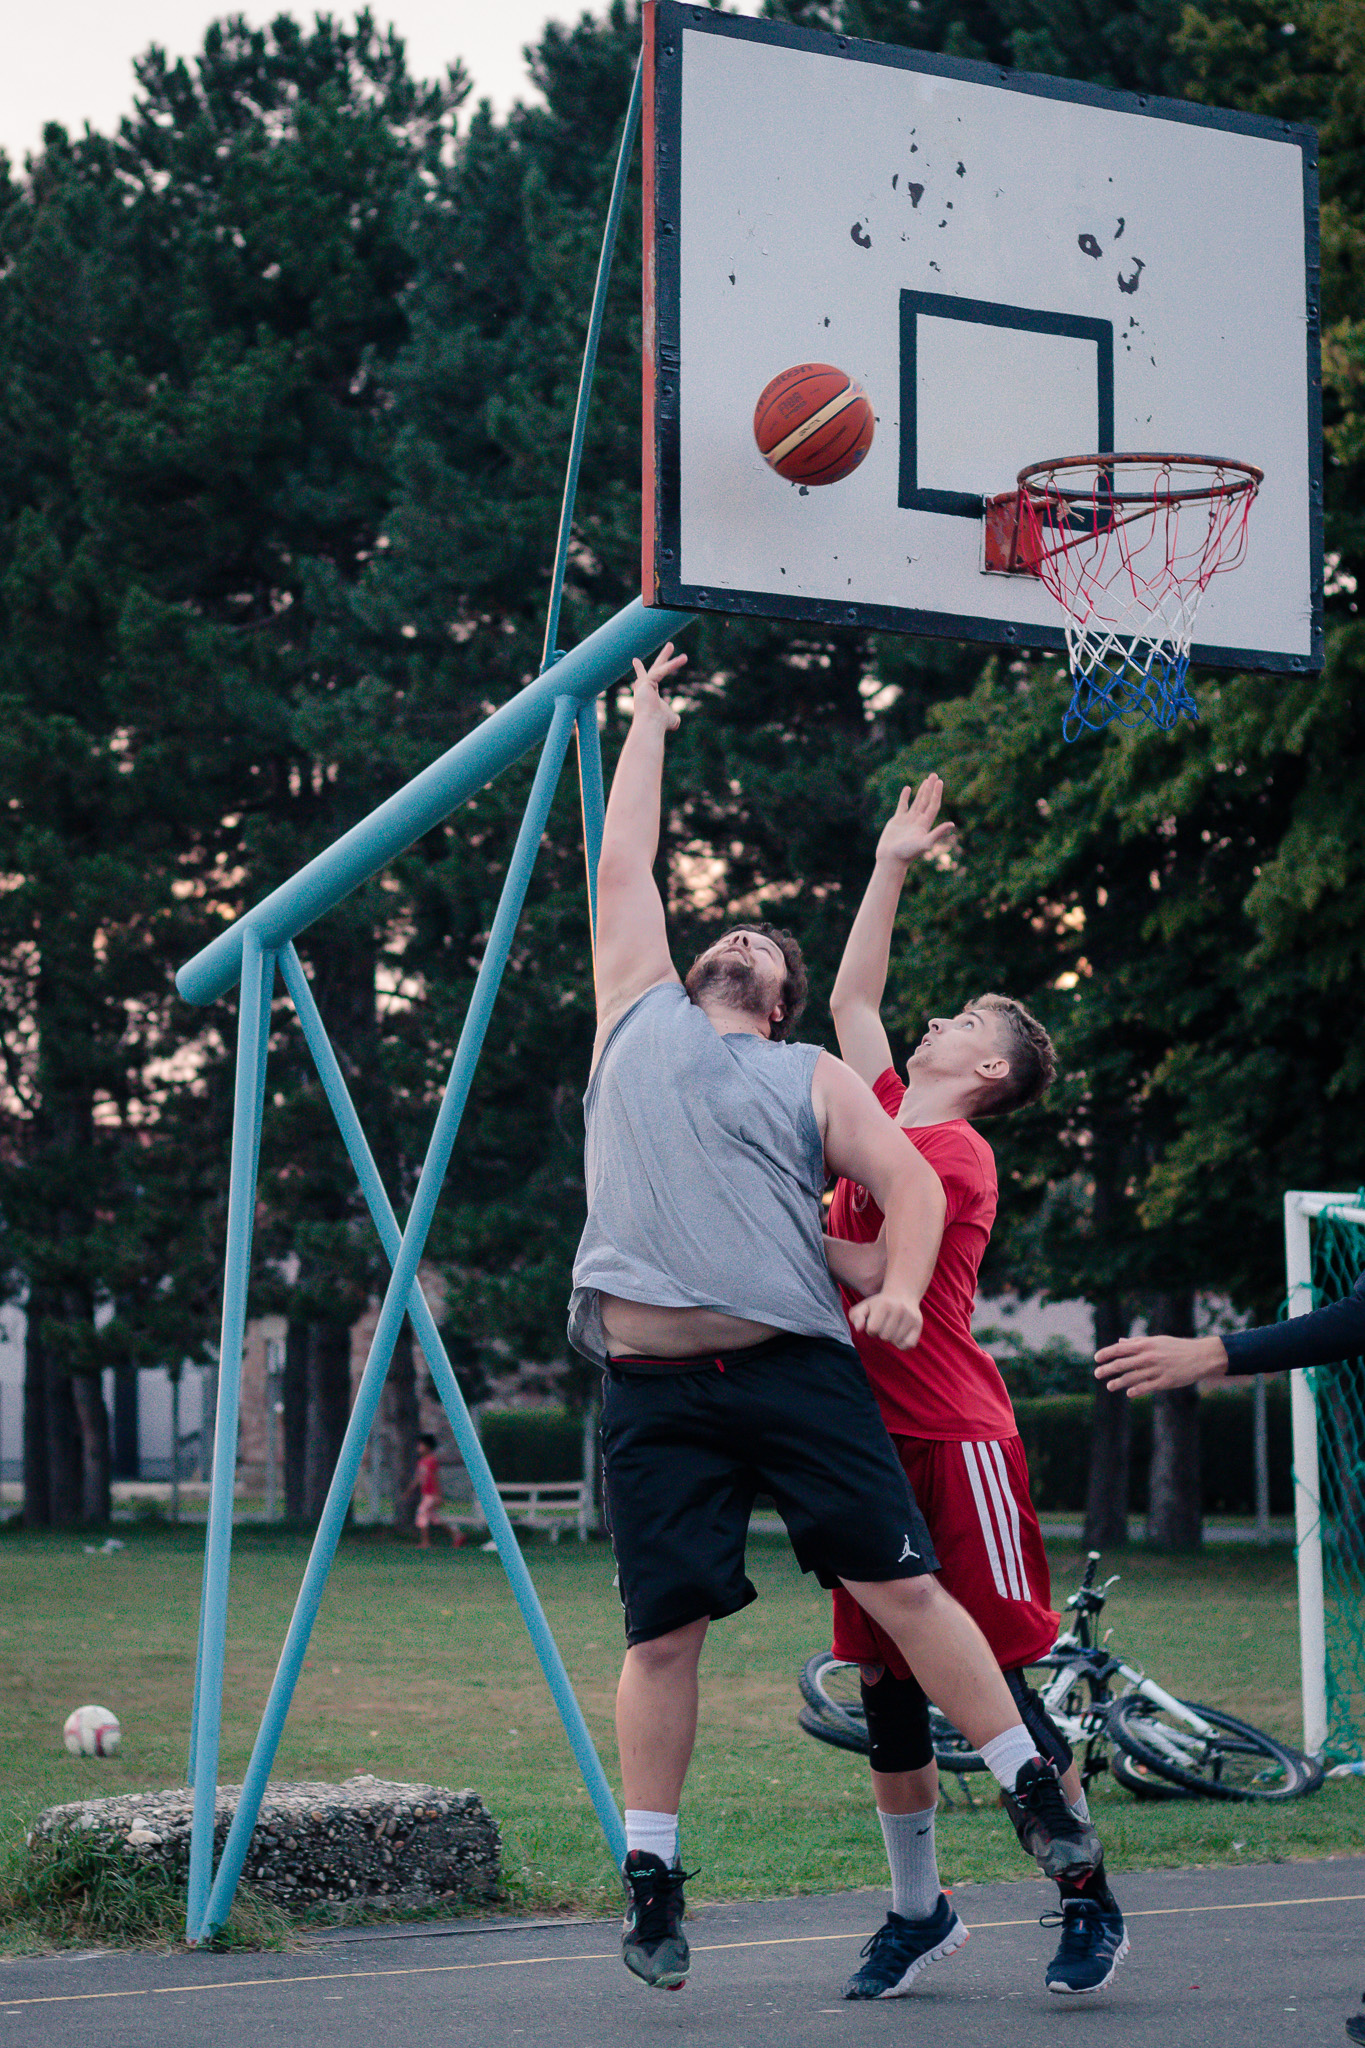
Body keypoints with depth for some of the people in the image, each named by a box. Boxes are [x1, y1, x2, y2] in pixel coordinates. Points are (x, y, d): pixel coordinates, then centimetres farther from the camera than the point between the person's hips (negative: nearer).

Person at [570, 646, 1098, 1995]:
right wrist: (648, 722, 33)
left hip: (795, 1367, -1)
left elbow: (909, 1181, 7)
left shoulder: (812, 1078, 15)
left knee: (900, 1585, -5)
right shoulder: (640, 1016, 19)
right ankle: (651, 1879, 9)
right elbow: (624, 866, 24)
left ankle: (1032, 1787, 8)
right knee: (662, 1632, -1)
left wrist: (901, 1288, -13)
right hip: (652, 1383, 1)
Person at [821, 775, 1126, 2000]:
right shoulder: (886, 1119, 14)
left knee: (996, 1672, -5)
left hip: (957, 1437, -7)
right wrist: (889, 871, 26)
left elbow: (874, 1274, -16)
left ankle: (1089, 1897, 6)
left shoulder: (957, 1154, -9)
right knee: (885, 1682, 8)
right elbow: (852, 998, 25)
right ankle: (918, 1909, 17)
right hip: (875, 1436, 8)